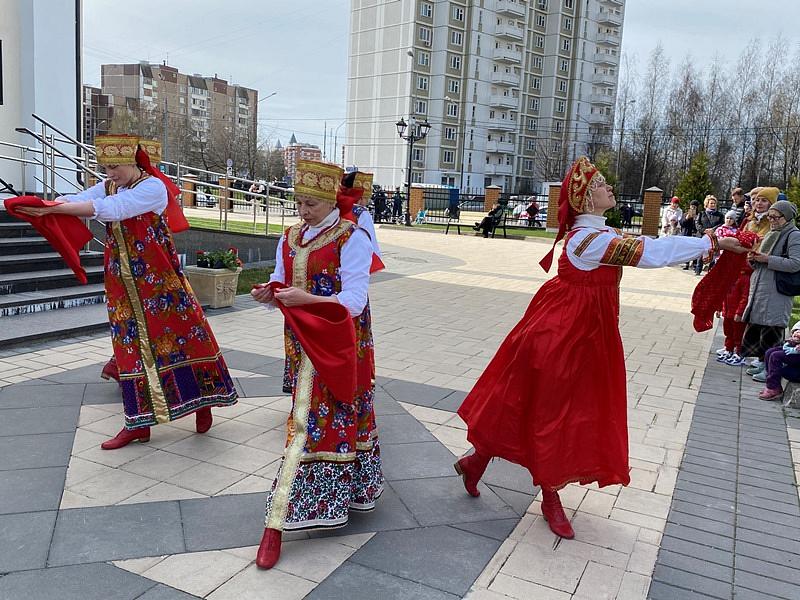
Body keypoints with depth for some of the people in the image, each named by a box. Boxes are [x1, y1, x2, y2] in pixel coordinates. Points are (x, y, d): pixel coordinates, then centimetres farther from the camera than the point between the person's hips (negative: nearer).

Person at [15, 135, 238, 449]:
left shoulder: (152, 187, -13)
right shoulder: (106, 187, 9)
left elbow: (109, 209, -25)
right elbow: (75, 200, -7)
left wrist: (53, 208, -27)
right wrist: (42, 205, -28)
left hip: (159, 280, -6)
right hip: (123, 284, 6)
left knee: (183, 334, 0)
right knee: (132, 345, 8)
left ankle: (202, 400, 20)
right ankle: (139, 422, 16)